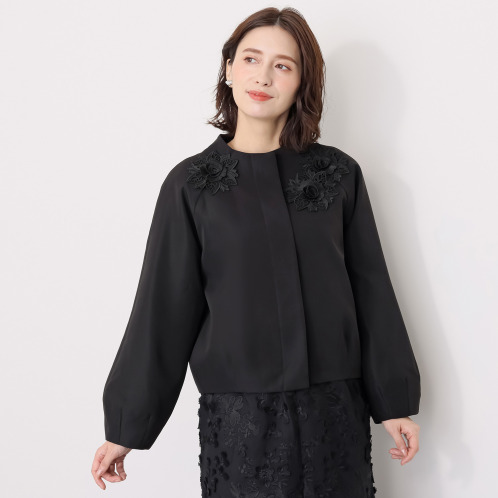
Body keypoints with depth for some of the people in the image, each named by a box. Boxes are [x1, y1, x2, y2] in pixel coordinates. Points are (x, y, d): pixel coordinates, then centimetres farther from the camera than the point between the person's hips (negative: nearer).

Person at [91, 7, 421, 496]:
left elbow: (371, 291, 6)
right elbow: (163, 309, 1)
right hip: (236, 413, -1)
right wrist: (125, 428, 3)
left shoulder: (338, 174, 2)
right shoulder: (192, 184, 0)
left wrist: (395, 401, 7)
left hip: (334, 406, 2)